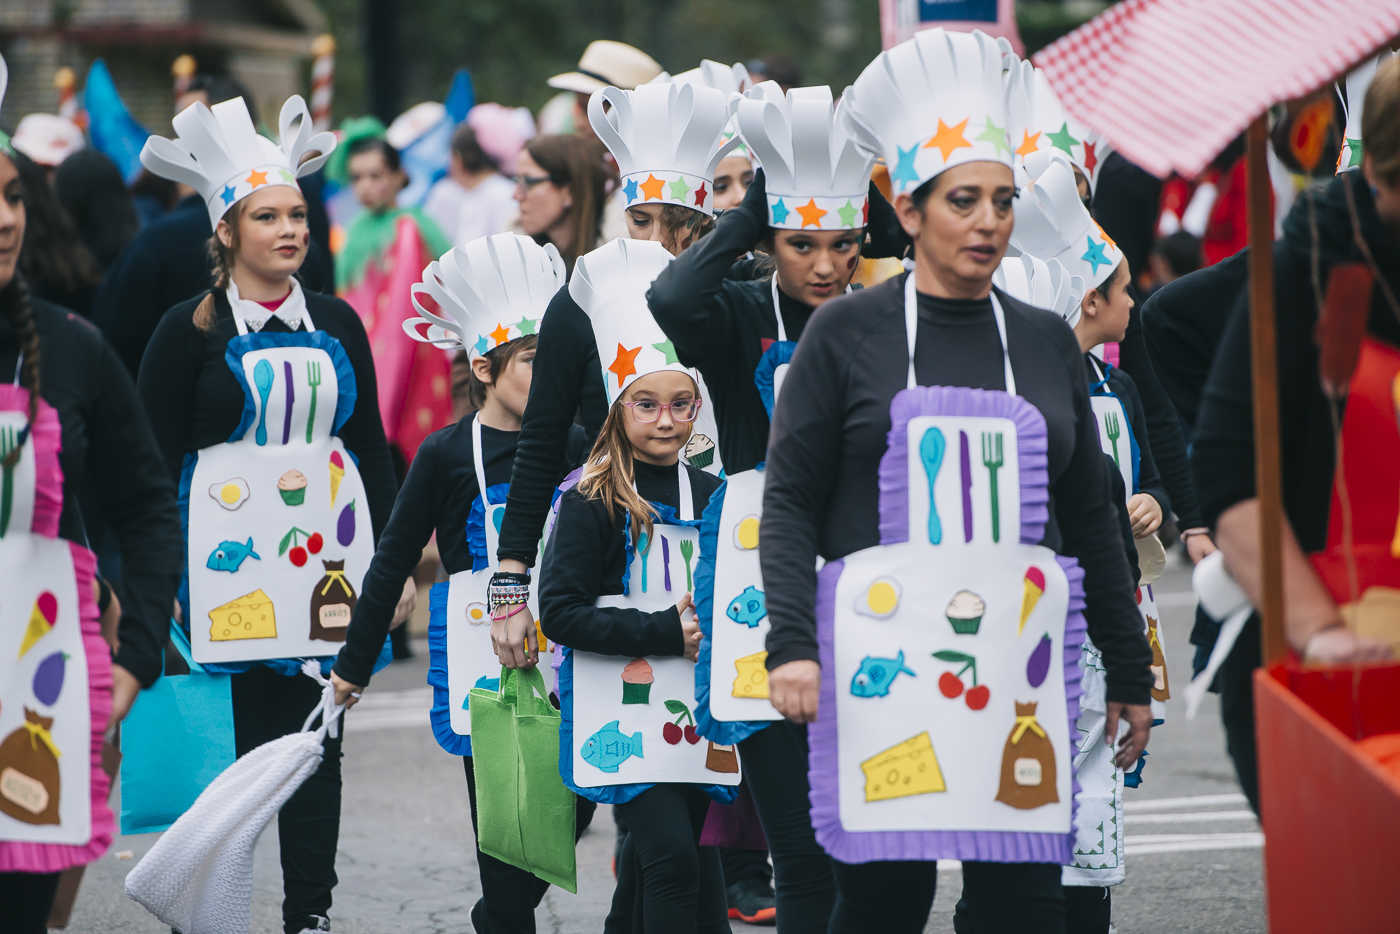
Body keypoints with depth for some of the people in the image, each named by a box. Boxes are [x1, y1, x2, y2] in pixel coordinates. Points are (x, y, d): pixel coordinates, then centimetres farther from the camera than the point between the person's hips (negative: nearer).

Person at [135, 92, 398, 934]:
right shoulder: (191, 330, -2)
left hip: (325, 554, 4)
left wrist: (388, 549, 9)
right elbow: (153, 457, -2)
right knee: (247, 732, -6)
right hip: (233, 552, -4)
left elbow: (369, 443, 15)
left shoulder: (335, 324, 9)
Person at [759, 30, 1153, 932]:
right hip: (881, 654, -2)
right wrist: (792, 643, -12)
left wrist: (1129, 674, 14)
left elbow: (1090, 519, 16)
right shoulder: (847, 333, 3)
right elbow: (790, 501, 0)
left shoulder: (1046, 341, 12)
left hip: (1018, 661, 3)